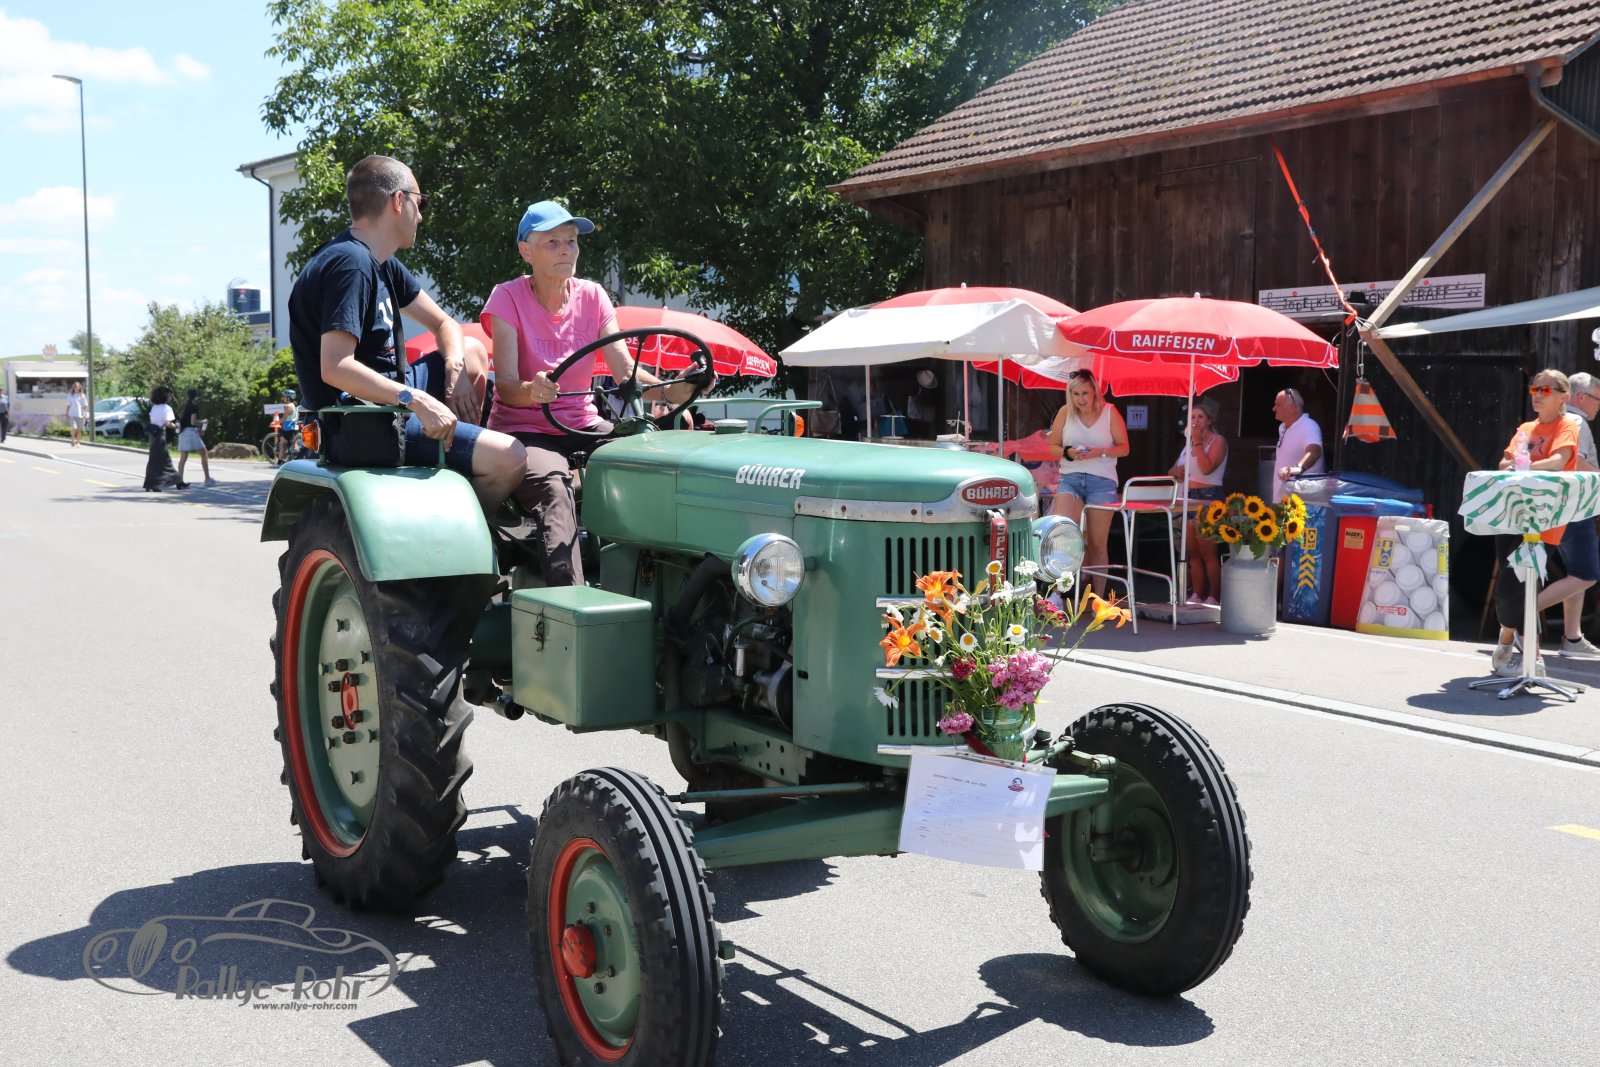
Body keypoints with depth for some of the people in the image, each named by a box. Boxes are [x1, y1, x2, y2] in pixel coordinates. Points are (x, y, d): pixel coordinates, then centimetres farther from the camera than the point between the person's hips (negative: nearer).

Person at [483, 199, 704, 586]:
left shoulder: (591, 296, 7)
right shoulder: (508, 298, -5)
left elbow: (626, 371, -4)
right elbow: (506, 386, -17)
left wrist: (670, 390, -25)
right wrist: (531, 391, -41)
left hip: (582, 426, 4)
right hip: (523, 430, -4)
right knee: (554, 488, -37)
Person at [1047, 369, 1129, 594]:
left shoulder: (1110, 412, 1)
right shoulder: (1065, 412, 4)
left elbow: (1124, 448, 2)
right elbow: (1053, 447, 8)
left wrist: (1101, 452, -16)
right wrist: (1069, 453, -13)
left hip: (1102, 482, 0)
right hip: (1070, 479, 0)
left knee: (1097, 544, 5)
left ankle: (1099, 597, 15)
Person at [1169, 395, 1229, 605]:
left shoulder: (1218, 441, -3)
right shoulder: (1190, 442, 18)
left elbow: (1206, 468, -19)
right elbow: (1174, 469, 25)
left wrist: (1198, 442, -12)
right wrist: (1176, 472, 1)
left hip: (1208, 497, -8)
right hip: (1189, 497, 8)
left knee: (1208, 553, -10)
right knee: (1193, 553, 6)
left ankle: (1213, 597, -9)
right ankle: (1196, 595, 9)